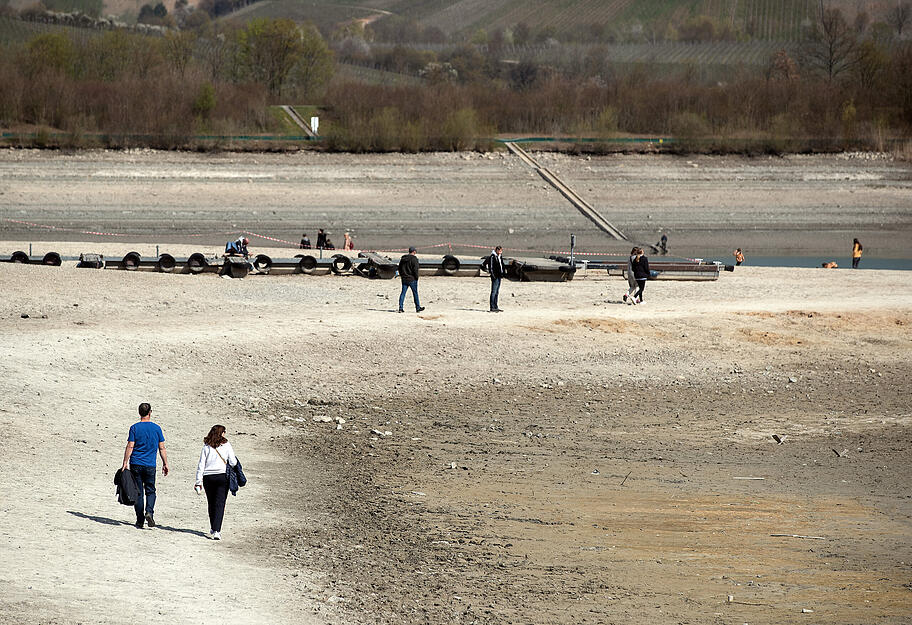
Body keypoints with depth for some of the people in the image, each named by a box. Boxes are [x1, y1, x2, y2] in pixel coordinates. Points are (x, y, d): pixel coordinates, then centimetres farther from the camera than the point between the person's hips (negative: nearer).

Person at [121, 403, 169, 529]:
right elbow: (162, 448, 4)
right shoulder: (156, 428, 2)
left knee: (138, 493, 6)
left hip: (136, 465, -1)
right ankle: (149, 512, -14)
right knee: (150, 491, 11)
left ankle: (140, 521, 6)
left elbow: (130, 447, -7)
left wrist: (125, 463, -3)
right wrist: (165, 464, 12)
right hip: (150, 466, 1)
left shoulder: (134, 428, -3)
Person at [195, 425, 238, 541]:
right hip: (222, 476, -2)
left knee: (211, 504, 16)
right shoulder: (226, 445, -2)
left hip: (208, 478, 2)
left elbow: (201, 465, 1)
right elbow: (233, 463, -3)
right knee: (220, 504, -3)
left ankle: (213, 529, 27)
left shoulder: (206, 447, 3)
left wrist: (198, 481, 5)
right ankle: (216, 531, -15)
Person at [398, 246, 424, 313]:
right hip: (412, 279, -6)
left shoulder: (403, 258, 10)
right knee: (415, 293, 5)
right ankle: (418, 308, 11)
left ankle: (400, 307, -2)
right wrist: (416, 277, -7)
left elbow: (399, 268, 15)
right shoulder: (414, 259, -12)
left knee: (403, 293, 5)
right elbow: (415, 269, -17)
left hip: (404, 279, 6)